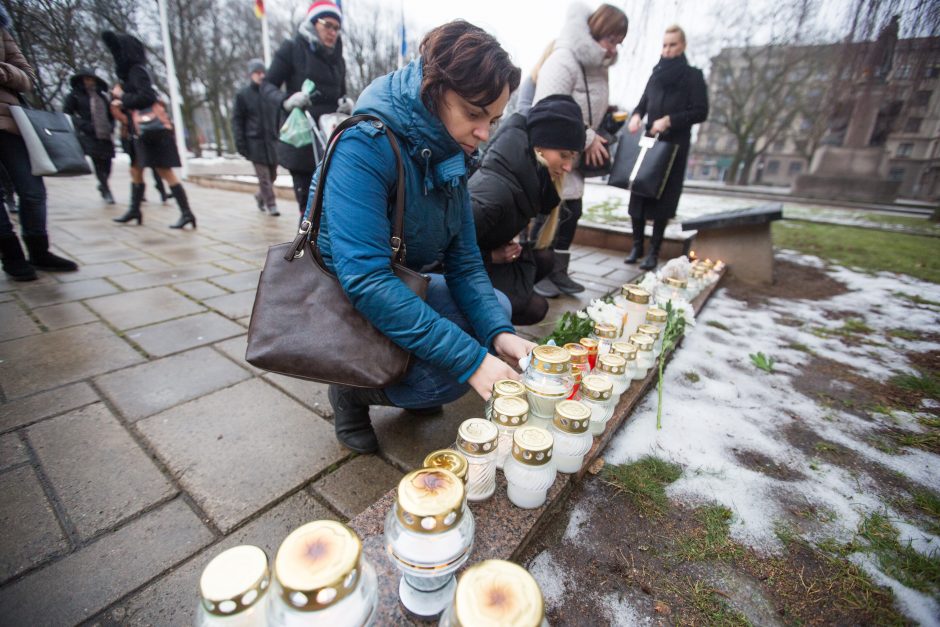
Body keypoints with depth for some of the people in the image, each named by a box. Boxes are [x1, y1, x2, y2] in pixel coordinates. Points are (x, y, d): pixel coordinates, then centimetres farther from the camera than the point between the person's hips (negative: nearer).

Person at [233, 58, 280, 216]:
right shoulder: (243, 94, 2)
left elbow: (279, 117, 12)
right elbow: (237, 120, 2)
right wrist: (240, 144, -7)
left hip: (272, 141, 3)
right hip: (255, 142, -3)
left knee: (272, 175, 8)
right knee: (264, 176, -7)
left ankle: (260, 196, 33)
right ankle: (271, 204, 1)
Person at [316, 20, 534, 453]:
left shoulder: (450, 156, -2)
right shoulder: (365, 147, -26)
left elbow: (464, 261, -4)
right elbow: (365, 279, -35)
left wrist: (498, 332, -21)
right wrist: (471, 359, -36)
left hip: (404, 290, 8)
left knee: (497, 308, 6)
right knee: (454, 369, -25)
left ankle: (396, 381, 11)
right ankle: (353, 391, 2)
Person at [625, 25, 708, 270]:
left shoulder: (693, 76, 5)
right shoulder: (656, 74, 18)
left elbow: (701, 112, -2)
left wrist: (669, 120, -16)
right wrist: (636, 116, -5)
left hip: (674, 145, -4)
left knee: (662, 198, -6)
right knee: (638, 193, -3)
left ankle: (654, 252, -2)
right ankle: (637, 246, 6)